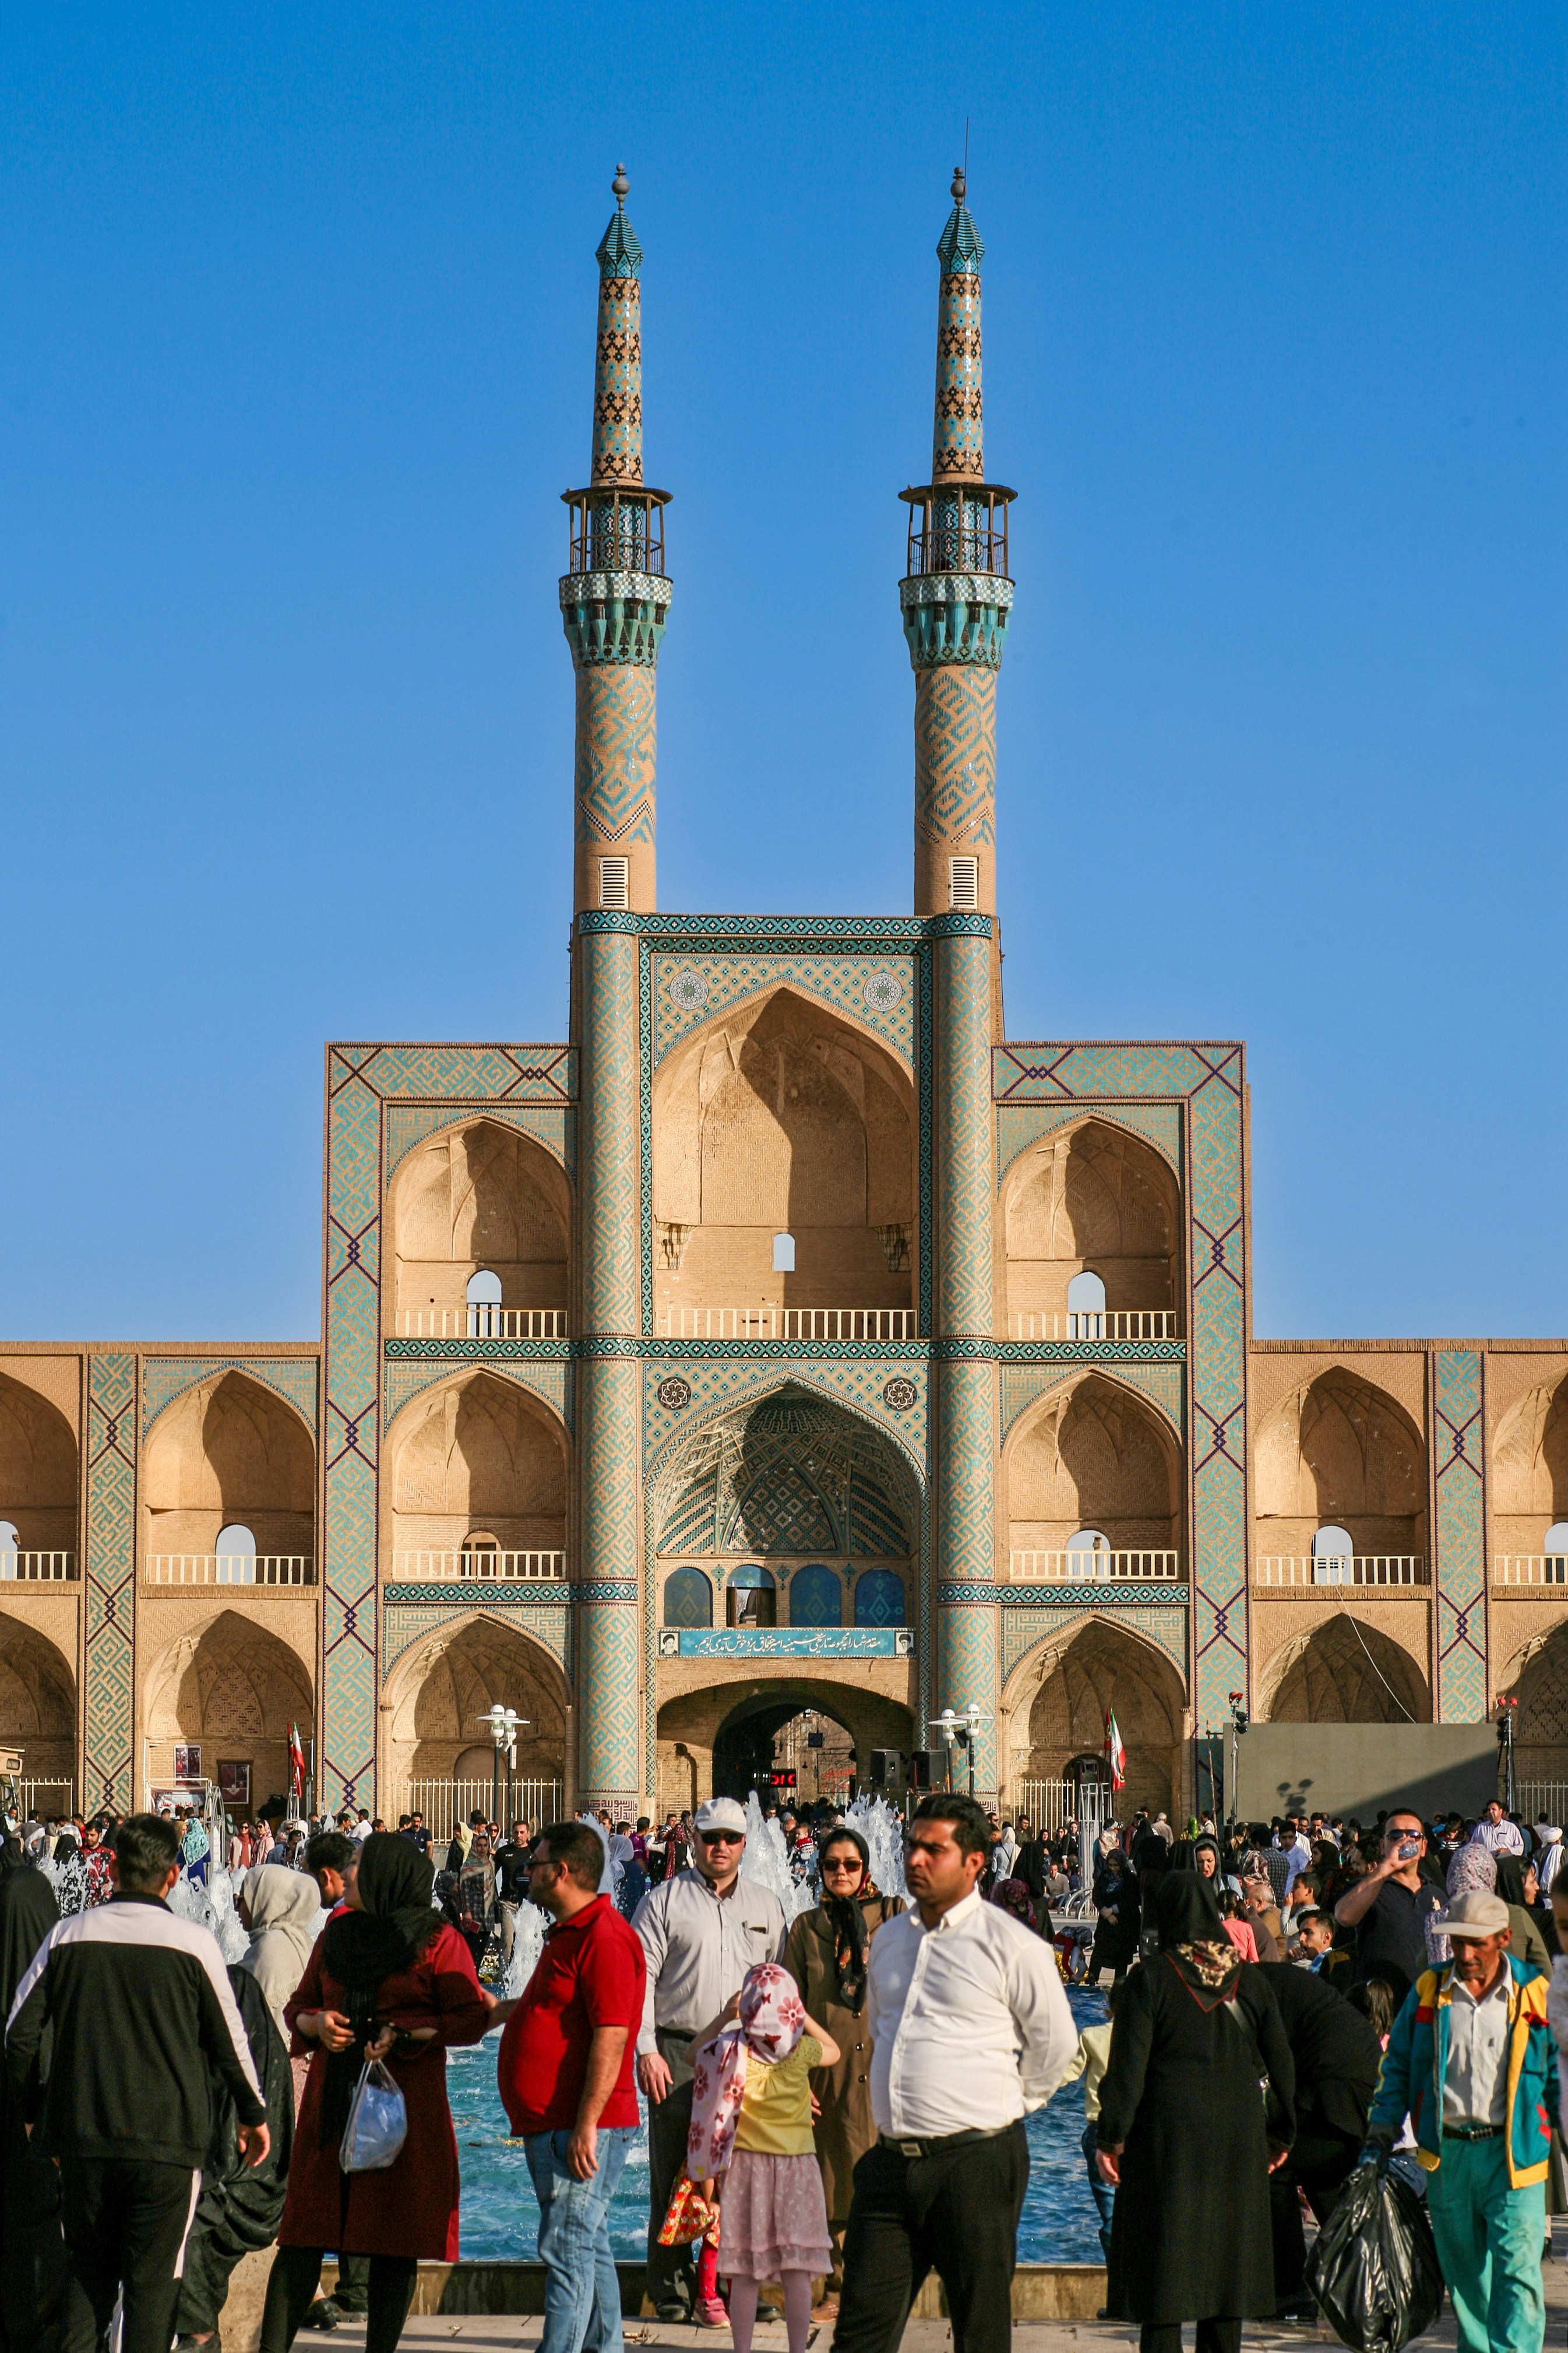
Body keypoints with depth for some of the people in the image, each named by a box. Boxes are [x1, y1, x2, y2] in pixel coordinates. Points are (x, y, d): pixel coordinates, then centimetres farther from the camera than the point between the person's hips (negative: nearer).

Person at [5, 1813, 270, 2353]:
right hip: (167, 2141, -2)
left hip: (81, 2140, 2)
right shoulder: (191, 1943, -4)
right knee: (152, 2283, 1)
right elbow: (230, 2040, 3)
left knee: (88, 2276, 16)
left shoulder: (67, 1937, 2)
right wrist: (254, 2115, 18)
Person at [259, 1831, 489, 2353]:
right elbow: (298, 2004, 20)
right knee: (304, 2231, 1)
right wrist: (316, 2023, -3)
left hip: (405, 2099, -4)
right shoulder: (337, 1934, 14)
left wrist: (404, 2035, -17)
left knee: (394, 2236, 0)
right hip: (332, 2098, 4)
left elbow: (470, 2019, -6)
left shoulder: (436, 1942, -2)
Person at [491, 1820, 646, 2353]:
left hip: (581, 2128, -11)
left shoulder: (605, 1940, -17)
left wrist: (586, 2125, -26)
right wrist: (502, 2011, 39)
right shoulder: (570, 1932, 17)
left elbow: (611, 2036, -23)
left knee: (568, 2250, -12)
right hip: (552, 2127, 11)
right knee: (588, 2248, 14)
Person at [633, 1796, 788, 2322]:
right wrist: (647, 2050, -8)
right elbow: (641, 1978, 0)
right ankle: (673, 2288, 3)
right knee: (674, 2174, -3)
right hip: (679, 2053, -3)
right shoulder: (664, 1900, 4)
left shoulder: (766, 1905, 14)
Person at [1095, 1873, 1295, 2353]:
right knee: (1226, 2258, 11)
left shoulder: (1152, 1977, -8)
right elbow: (1279, 2062, 6)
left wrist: (1112, 2137, -5)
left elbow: (1128, 2064, -11)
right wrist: (1282, 2133, 16)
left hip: (1168, 2137, -3)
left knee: (1163, 2262, 0)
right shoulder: (1250, 1979, 3)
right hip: (1237, 2140, 3)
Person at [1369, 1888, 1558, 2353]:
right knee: (1463, 2270, 10)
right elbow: (1399, 2065, 13)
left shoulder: (1535, 1995, 0)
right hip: (1447, 2153, 3)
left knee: (1517, 2270, -11)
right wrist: (1384, 2126, 6)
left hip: (1513, 2154, -3)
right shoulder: (1428, 1991, 6)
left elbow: (1557, 2072, 9)